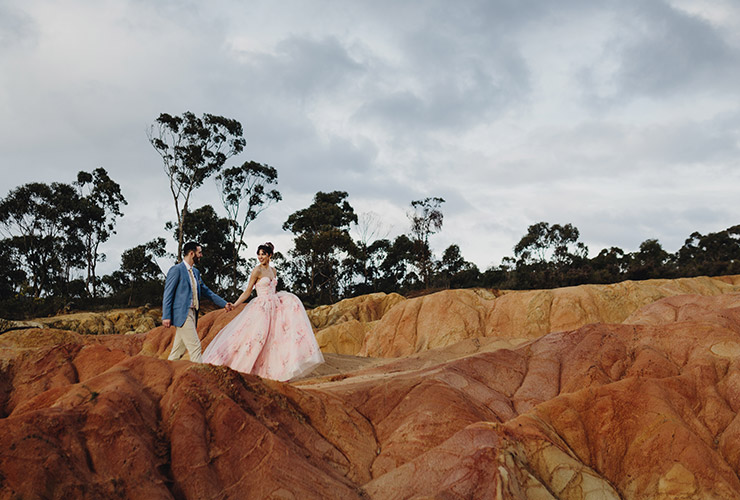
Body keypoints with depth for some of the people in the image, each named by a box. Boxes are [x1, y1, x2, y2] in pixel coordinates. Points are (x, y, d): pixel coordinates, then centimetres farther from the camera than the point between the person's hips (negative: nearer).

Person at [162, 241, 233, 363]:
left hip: (192, 313, 8)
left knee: (179, 349, 9)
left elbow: (205, 291, 26)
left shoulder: (195, 272, 18)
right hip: (182, 314, -8)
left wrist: (224, 303, 24)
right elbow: (167, 294, -10)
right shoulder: (176, 270, -8)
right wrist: (166, 316, -15)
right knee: (195, 346, -11)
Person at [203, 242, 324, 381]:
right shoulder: (257, 271, -8)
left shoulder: (273, 271, 12)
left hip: (274, 306, 7)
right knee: (256, 335, -11)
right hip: (261, 307, -7)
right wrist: (234, 305, -16)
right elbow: (247, 292, -7)